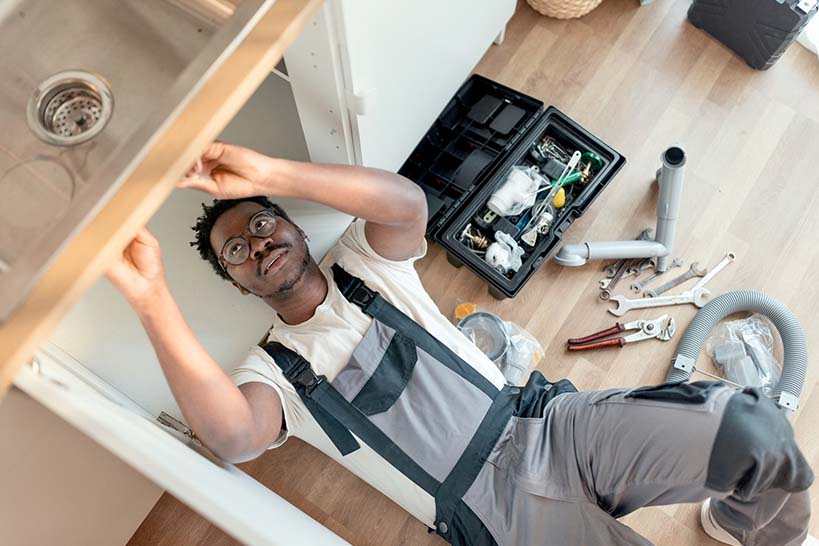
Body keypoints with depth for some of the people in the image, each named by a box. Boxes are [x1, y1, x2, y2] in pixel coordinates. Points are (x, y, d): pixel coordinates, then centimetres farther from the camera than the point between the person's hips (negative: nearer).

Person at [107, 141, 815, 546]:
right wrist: (152, 298, -32)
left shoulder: (362, 265, 8)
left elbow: (407, 202, -16)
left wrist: (270, 173, -23)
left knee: (750, 427, -15)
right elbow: (232, 436, -22)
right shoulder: (272, 372, 3)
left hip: (547, 425, 3)